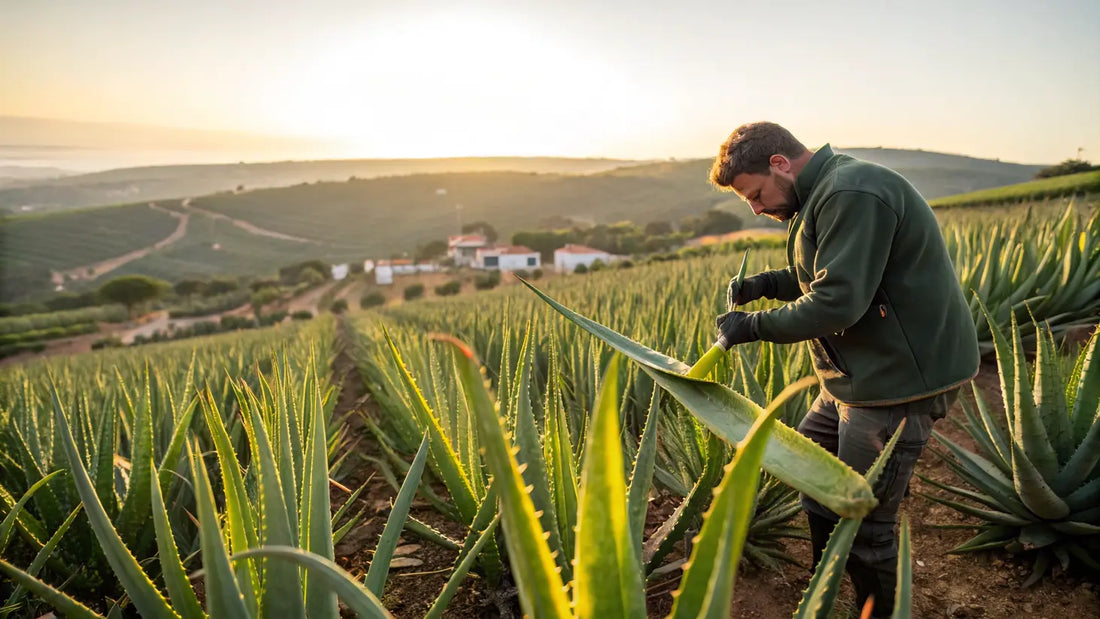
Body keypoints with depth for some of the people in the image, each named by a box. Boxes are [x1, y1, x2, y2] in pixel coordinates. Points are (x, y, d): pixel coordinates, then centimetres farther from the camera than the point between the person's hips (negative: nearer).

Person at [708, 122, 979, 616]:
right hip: (862, 369, 11)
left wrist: (753, 326, -17)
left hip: (901, 376, -11)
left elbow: (838, 302, -27)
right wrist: (768, 283, 5)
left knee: (863, 521, 1)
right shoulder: (824, 195, 12)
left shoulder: (852, 195, -22)